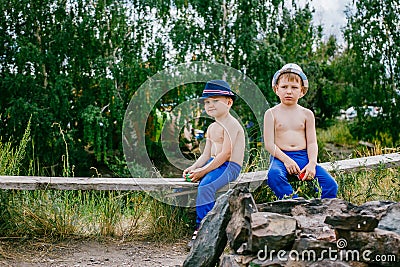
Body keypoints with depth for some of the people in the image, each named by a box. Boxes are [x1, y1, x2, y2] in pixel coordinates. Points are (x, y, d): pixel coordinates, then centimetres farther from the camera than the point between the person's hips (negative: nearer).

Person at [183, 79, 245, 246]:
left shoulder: (231, 124, -11)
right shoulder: (211, 128, 19)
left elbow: (225, 153, -19)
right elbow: (206, 154, 18)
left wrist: (203, 171, -21)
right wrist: (193, 168, -1)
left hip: (230, 166, -10)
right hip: (214, 163, 10)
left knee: (205, 186, -31)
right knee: (188, 176, -6)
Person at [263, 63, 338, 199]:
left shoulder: (306, 114, 12)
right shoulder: (272, 113, 5)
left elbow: (312, 142, 7)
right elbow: (269, 143, -3)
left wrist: (312, 163, -11)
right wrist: (286, 160, -17)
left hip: (304, 156, 3)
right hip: (281, 156, -3)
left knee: (331, 184, -18)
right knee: (274, 175, -38)